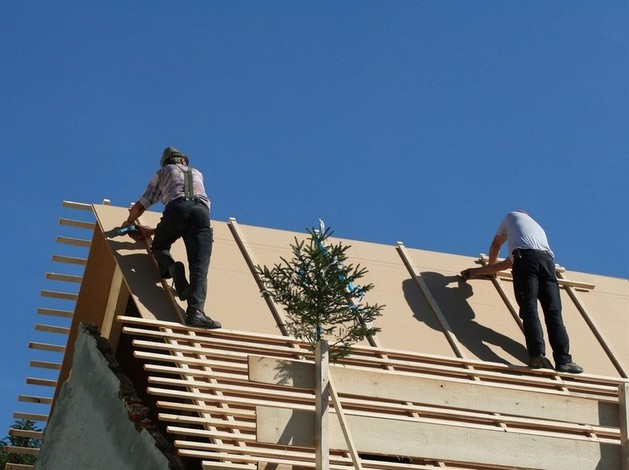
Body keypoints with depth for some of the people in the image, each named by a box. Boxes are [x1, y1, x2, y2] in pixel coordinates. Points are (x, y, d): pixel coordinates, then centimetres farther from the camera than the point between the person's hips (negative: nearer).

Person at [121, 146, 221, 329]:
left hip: (177, 208, -1)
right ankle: (196, 311, -30)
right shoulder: (197, 174, 41)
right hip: (201, 211, 1)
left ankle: (172, 268, -13)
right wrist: (151, 231, 42)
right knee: (199, 267, -8)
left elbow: (140, 206, 28)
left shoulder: (163, 172, 32)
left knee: (159, 247, 21)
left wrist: (129, 221, 51)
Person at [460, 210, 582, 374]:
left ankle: (537, 354, -34)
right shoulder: (538, 228, 42)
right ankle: (563, 360, -21)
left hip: (526, 257, -4)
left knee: (529, 307, -16)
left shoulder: (512, 216, 33)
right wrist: (478, 271, 43)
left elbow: (495, 245, 41)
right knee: (554, 313, -6)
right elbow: (509, 263, 38)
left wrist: (488, 267, 61)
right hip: (547, 260, 4)